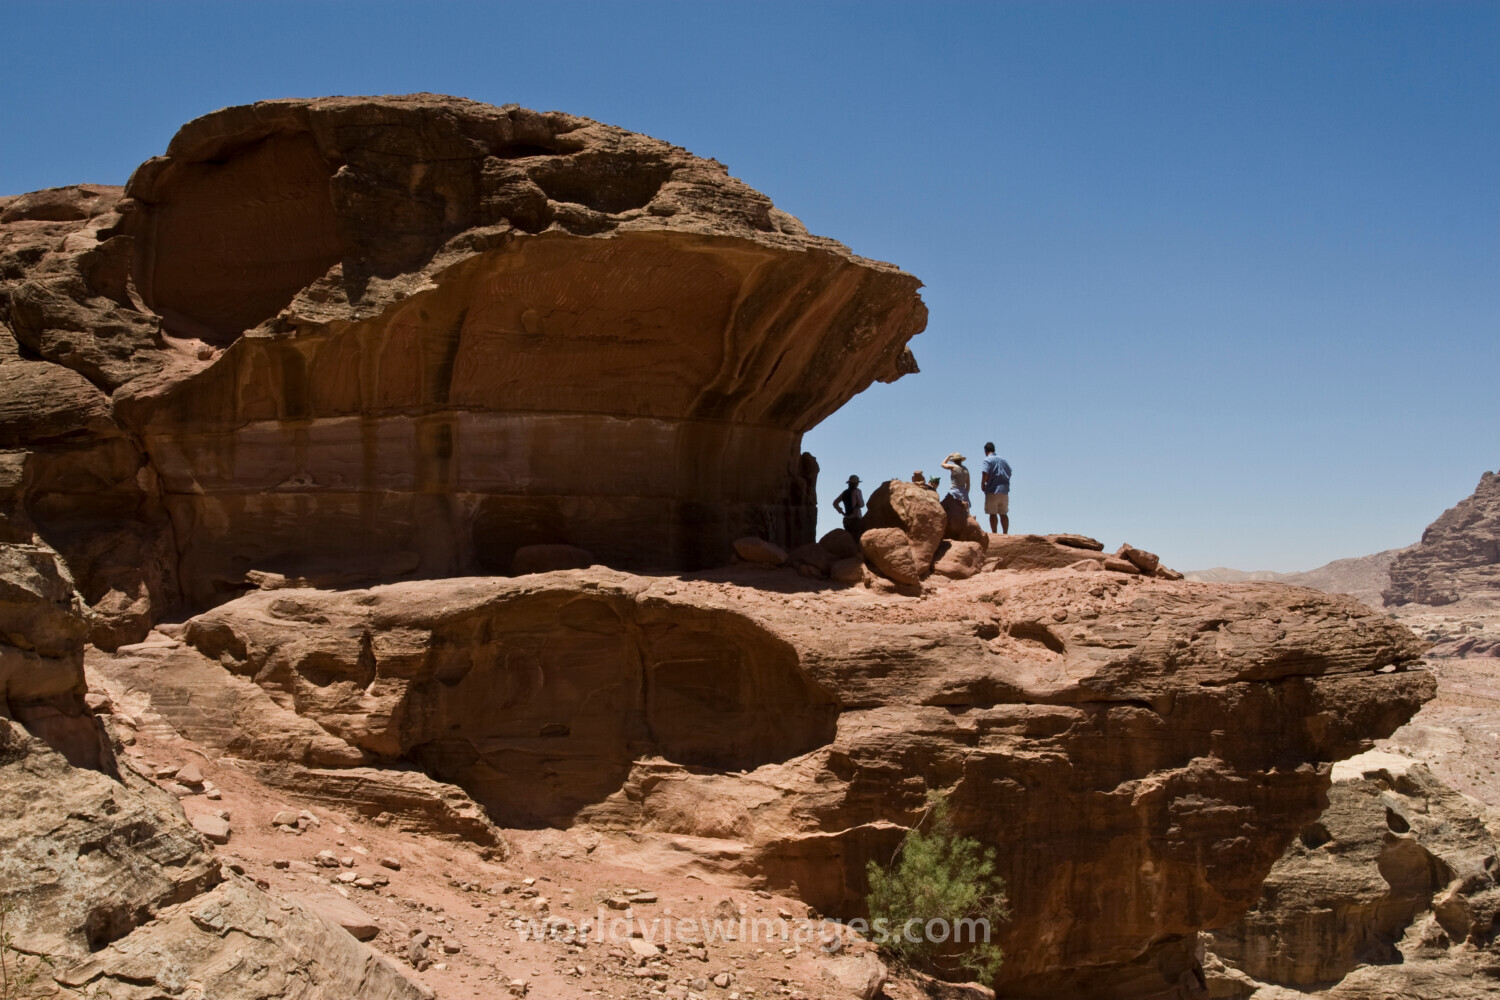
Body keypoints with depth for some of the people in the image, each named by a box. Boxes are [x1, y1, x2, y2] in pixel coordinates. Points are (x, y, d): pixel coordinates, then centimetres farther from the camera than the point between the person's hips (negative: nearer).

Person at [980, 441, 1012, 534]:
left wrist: (982, 485, -5)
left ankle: (994, 533, -7)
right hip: (1004, 490, 6)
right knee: (1003, 513, 8)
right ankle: (1005, 533, 6)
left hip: (993, 491, -6)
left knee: (993, 513, -3)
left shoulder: (987, 460, -4)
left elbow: (985, 473, -17)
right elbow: (1009, 473, 15)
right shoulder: (1003, 460, 17)